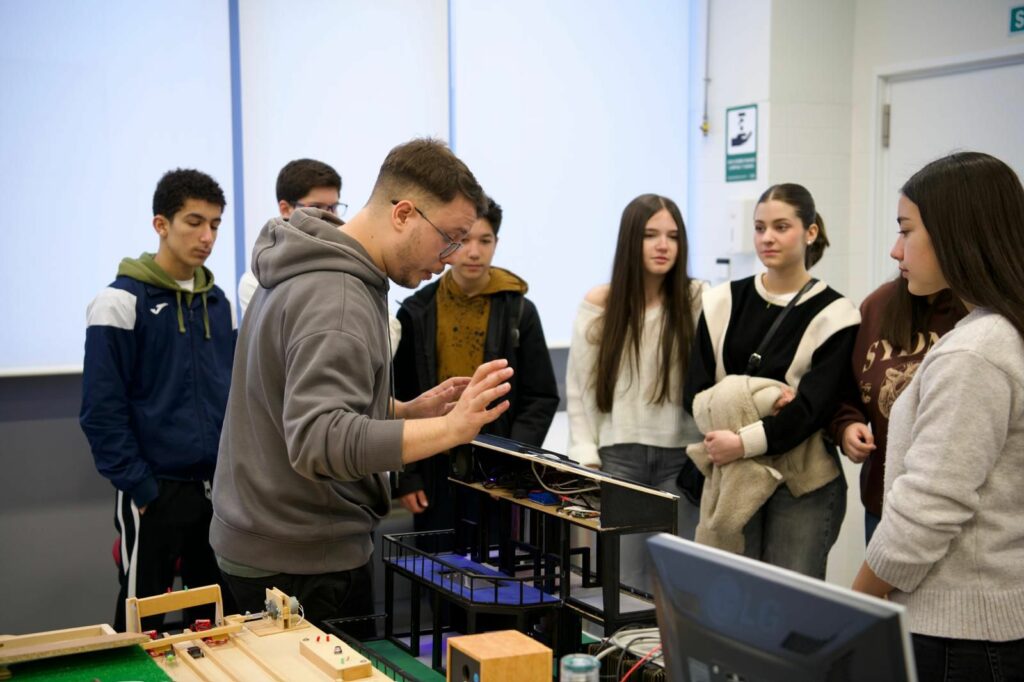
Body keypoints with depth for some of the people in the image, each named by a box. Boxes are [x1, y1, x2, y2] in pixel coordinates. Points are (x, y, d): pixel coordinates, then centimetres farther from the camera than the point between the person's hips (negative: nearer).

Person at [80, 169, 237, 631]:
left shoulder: (217, 302, 9)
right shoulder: (121, 302, -10)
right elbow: (101, 410, -13)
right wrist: (140, 488, -15)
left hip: (220, 487, 6)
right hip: (157, 491, -6)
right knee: (141, 624, 5)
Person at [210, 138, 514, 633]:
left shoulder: (307, 272, 9)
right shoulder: (336, 300, -23)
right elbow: (317, 442, -34)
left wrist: (409, 411, 5)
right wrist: (449, 429, -38)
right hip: (303, 565, -10)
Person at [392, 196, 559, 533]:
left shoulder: (519, 311, 1)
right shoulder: (416, 312, 2)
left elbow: (541, 399, 2)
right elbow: (398, 401, 4)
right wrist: (405, 476, -2)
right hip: (435, 472, 1)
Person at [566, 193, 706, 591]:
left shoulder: (699, 301, 0)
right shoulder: (599, 305, 6)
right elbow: (578, 389, 7)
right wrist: (586, 460, 1)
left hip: (681, 457, -1)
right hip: (618, 457, 1)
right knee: (622, 578, 3)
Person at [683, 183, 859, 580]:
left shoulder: (833, 314, -3)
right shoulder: (723, 302, 7)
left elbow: (813, 408, -10)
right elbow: (695, 391, 3)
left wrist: (744, 442, -21)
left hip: (803, 485, -2)